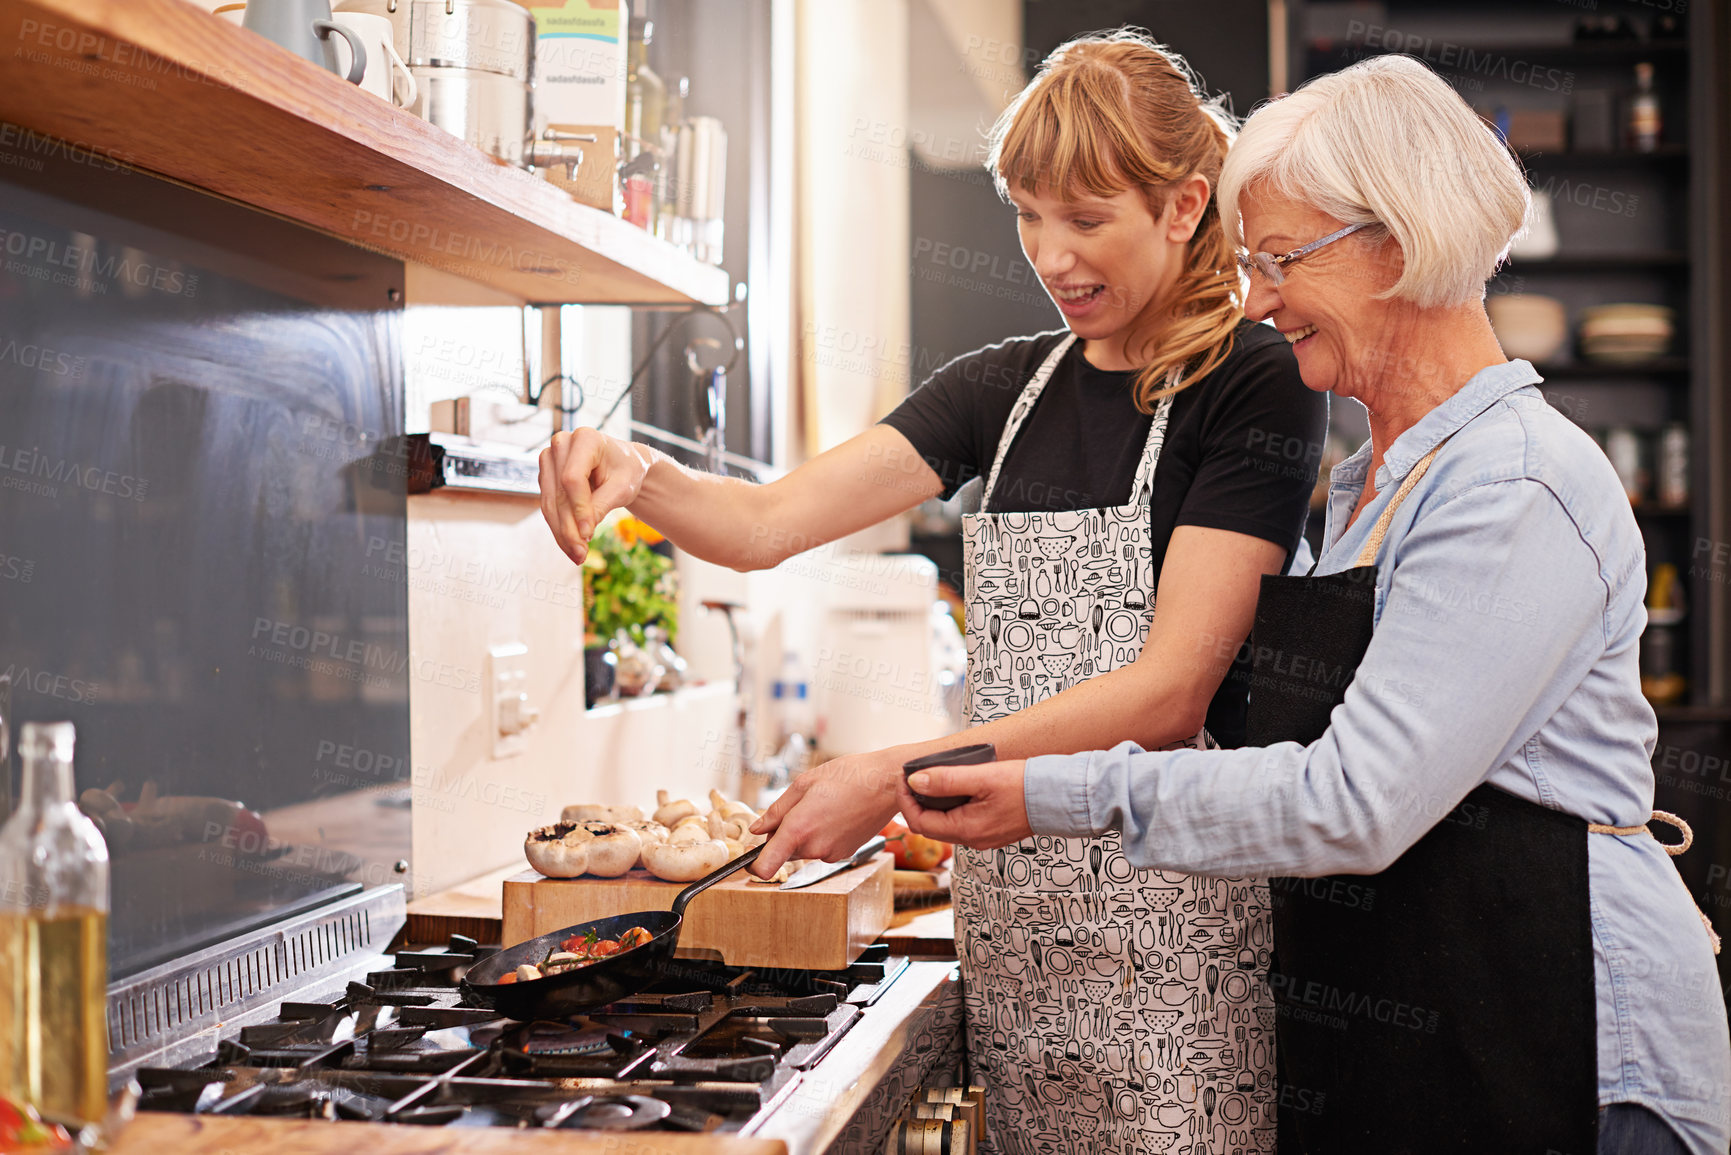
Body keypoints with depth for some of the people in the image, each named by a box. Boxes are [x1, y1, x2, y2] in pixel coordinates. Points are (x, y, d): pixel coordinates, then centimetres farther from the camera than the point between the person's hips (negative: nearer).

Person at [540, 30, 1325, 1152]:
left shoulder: (1258, 384, -6)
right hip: (1012, 905, 5)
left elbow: (1170, 690, -14)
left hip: (1172, 902, -5)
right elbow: (768, 522, 5)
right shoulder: (1011, 386, 12)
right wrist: (635, 474, -16)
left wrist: (900, 775, -20)